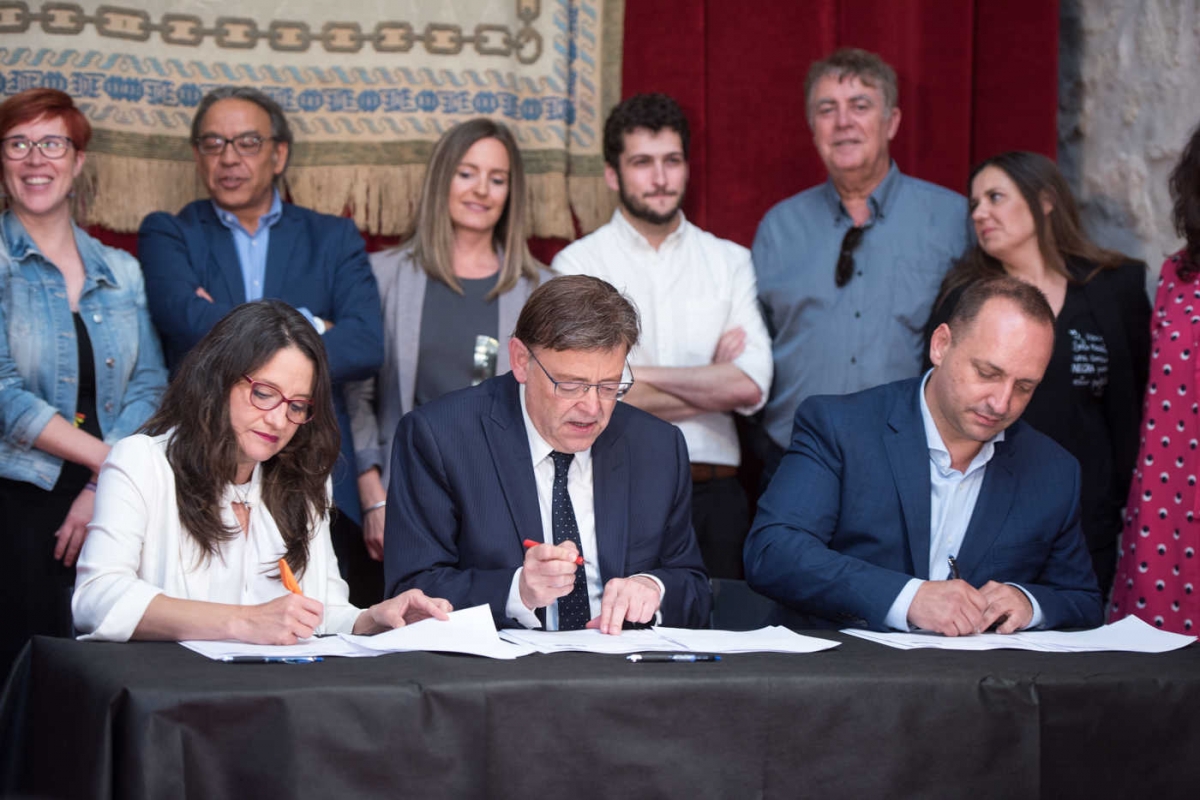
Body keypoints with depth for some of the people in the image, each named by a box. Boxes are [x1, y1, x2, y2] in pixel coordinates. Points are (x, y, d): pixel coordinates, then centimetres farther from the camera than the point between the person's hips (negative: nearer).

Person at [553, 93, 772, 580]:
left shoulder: (729, 261, 11)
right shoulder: (578, 263, 3)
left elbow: (752, 387, -2)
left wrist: (639, 375, -6)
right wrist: (715, 379, -2)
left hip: (714, 491, 3)